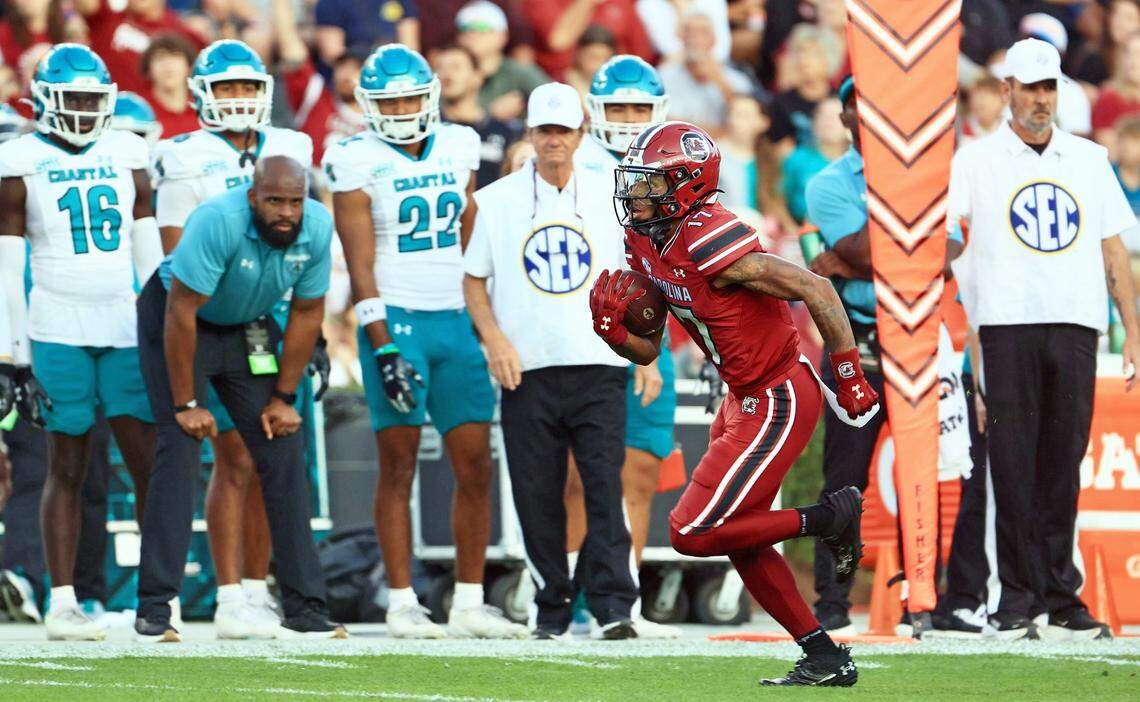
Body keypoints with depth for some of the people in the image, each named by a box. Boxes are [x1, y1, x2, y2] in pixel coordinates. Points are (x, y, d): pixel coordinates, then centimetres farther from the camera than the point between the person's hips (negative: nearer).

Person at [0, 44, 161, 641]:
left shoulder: (126, 157, 11)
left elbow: (149, 255, 15)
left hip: (126, 330, 3)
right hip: (59, 335, -3)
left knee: (152, 463, -3)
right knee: (67, 468, 0)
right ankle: (62, 603, 4)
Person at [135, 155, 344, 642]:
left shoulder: (317, 228, -18)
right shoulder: (218, 221, -34)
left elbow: (307, 313, -4)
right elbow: (182, 314, -28)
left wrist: (284, 397, -2)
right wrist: (186, 405, -23)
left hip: (249, 326, 5)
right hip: (176, 320, -5)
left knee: (283, 455, -2)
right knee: (181, 451, -17)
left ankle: (304, 609, 3)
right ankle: (154, 611, -16)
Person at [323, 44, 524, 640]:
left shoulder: (458, 148, 9)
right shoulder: (358, 162, -5)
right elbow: (360, 266, -8)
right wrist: (384, 349, -15)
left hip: (455, 322, 5)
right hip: (396, 321, -5)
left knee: (476, 465, 2)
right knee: (399, 463, -4)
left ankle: (470, 604, 7)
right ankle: (402, 604, 0)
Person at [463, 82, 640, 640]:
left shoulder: (607, 198, 7)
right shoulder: (498, 200, 6)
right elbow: (473, 280, 11)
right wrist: (494, 339, -4)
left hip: (598, 365, -1)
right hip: (528, 368, 1)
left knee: (605, 488, -11)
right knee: (538, 495, 3)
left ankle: (612, 604, -14)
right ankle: (551, 604, 13)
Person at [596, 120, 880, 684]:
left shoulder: (709, 244, -26)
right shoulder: (645, 245, 3)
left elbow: (815, 290, -24)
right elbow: (648, 351, 10)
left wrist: (850, 377, -20)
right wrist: (613, 329, -11)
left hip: (778, 402, -10)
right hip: (744, 399, 10)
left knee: (693, 533, -10)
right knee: (740, 543, 16)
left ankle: (832, 518, 1)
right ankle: (826, 659, 24)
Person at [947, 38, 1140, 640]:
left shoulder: (1088, 160, 16)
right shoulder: (976, 161, 7)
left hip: (1075, 326, 3)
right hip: (1008, 325, -3)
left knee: (1062, 466, 4)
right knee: (1013, 466, -4)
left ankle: (1060, 598, 9)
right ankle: (1018, 597, -1)